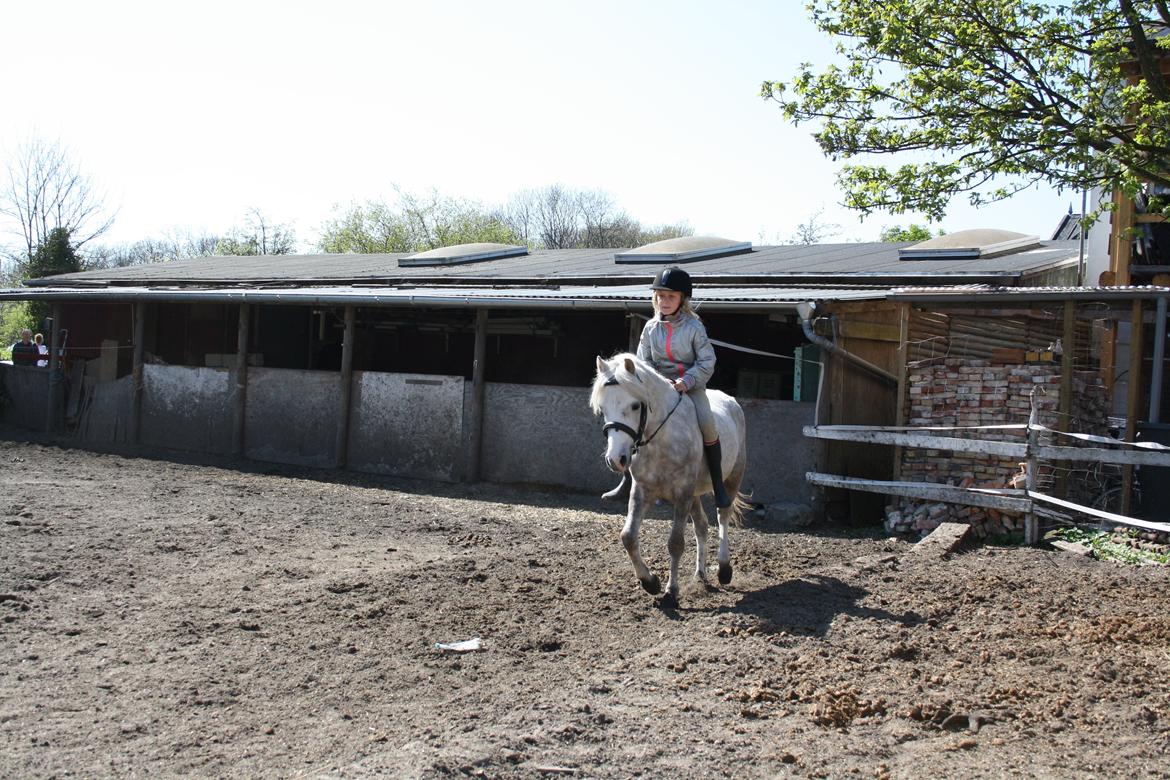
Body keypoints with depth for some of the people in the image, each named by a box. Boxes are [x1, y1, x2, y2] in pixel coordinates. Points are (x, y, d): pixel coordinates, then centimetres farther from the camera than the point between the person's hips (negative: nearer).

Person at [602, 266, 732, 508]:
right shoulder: (650, 328, 3)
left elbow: (707, 362, -6)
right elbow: (644, 361, 8)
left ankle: (718, 484, -14)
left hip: (691, 385, -3)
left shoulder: (694, 327, -6)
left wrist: (687, 381, -19)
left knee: (707, 423, -26)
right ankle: (627, 482, -3)